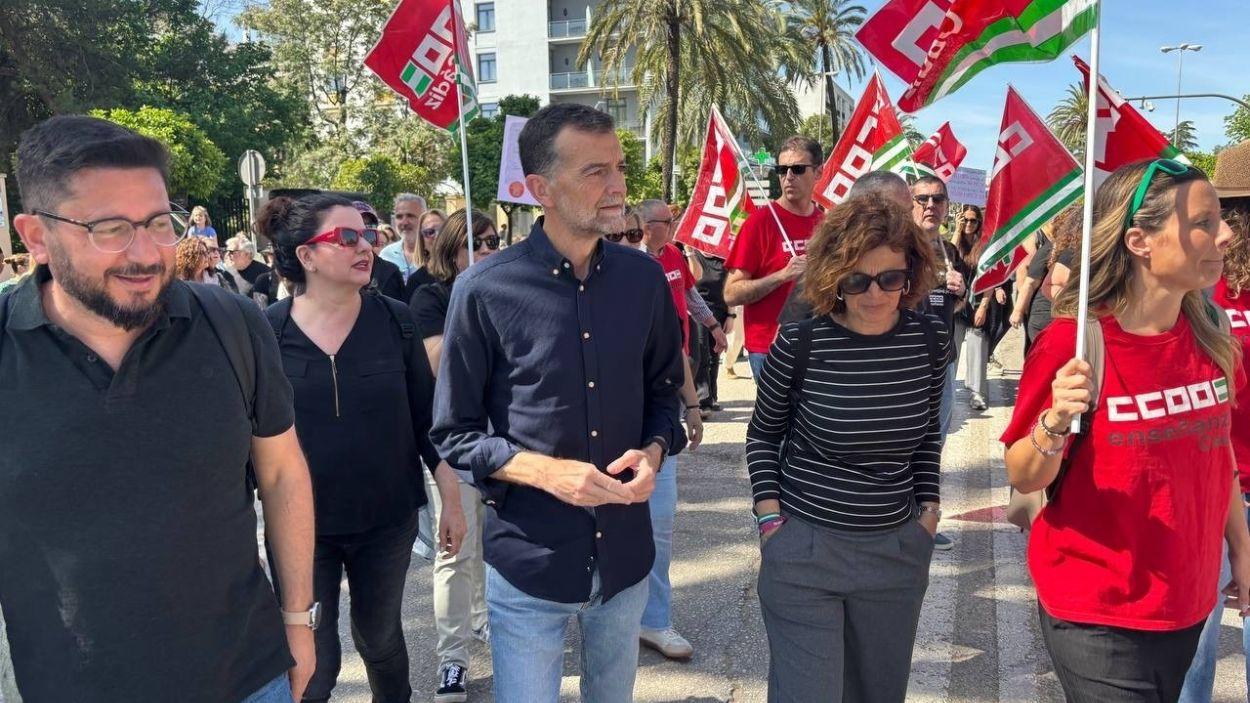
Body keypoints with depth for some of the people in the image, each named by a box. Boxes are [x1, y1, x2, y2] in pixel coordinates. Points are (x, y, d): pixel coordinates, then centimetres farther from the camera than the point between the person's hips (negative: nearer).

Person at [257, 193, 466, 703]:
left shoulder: (395, 320, -6)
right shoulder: (268, 331, -10)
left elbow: (427, 419, 0)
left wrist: (452, 502, 1)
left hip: (389, 518, 1)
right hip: (302, 525, -1)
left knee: (380, 637, 21)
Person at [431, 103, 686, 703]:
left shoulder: (644, 278, -1)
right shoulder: (486, 289, -13)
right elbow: (455, 433, -7)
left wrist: (654, 451, -9)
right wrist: (545, 471, -21)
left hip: (625, 557, 4)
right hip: (528, 561, -4)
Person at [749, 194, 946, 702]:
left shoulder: (930, 340, -3)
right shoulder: (800, 343, -14)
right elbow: (764, 434, 1)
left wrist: (929, 505, 7)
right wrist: (769, 517, -6)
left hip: (899, 550, 4)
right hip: (804, 547, -4)